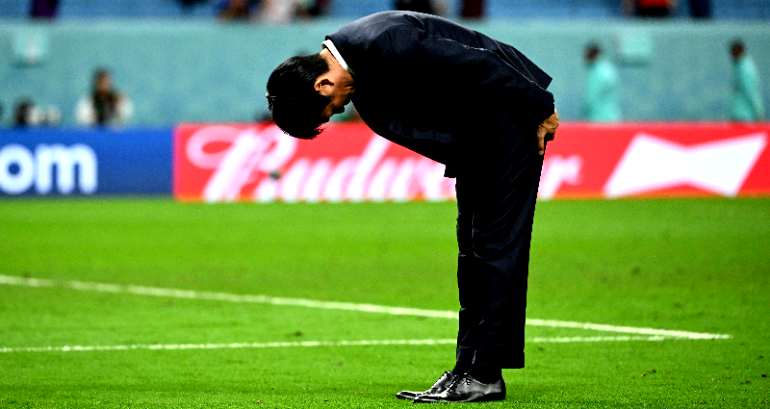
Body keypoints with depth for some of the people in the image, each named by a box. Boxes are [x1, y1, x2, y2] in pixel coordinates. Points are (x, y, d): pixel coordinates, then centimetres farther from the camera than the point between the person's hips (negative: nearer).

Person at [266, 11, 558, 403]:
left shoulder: (386, 43, -28)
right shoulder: (361, 84, 1)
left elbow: (480, 64, -25)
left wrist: (539, 111, -17)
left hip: (513, 110, -10)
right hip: (477, 134, 10)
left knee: (495, 243, -9)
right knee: (473, 246, 9)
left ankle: (485, 375, -8)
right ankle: (468, 369, 13)